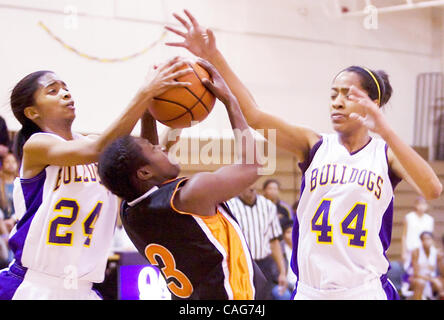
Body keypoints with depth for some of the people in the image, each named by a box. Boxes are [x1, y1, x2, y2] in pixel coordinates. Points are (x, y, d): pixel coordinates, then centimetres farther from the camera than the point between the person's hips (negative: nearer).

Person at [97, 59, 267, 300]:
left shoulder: (129, 212, 0)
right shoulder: (190, 195, -21)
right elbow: (251, 165, -8)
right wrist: (229, 99, -3)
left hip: (187, 298, 8)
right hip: (228, 296, -8)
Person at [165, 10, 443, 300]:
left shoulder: (386, 153, 1)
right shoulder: (314, 146, 5)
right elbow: (254, 116, -7)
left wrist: (385, 131, -28)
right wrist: (214, 57, -17)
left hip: (365, 290, -2)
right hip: (310, 289, 2)